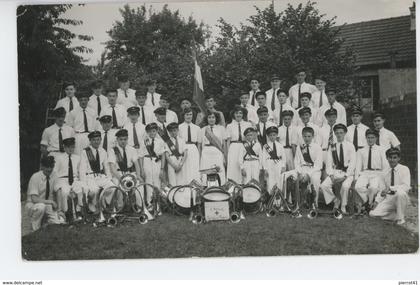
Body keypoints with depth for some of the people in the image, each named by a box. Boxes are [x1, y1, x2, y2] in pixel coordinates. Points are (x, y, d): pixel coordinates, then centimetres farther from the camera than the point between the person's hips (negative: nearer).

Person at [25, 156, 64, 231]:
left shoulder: (53, 177, -2)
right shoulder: (35, 177, -16)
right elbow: (34, 199, -22)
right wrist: (50, 201, -29)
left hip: (48, 206, 4)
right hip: (32, 205, -4)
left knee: (61, 222, -20)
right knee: (41, 206, -40)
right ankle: (36, 228, -13)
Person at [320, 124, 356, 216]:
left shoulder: (350, 146, 3)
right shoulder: (332, 147, 11)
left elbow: (352, 163, -3)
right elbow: (329, 162, 8)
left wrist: (345, 176, -15)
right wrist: (331, 175, -9)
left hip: (347, 173, -3)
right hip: (335, 172, 3)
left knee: (345, 186, -33)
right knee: (324, 185, -23)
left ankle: (343, 208, -13)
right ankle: (336, 202, -4)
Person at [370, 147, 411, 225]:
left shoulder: (404, 169, -5)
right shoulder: (385, 173, 8)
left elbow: (406, 187, -17)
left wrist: (390, 188, -27)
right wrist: (377, 201, -2)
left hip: (400, 197, -3)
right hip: (388, 198, 4)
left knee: (400, 192, -40)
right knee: (373, 214, -16)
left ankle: (401, 218, -18)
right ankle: (395, 214, 7)